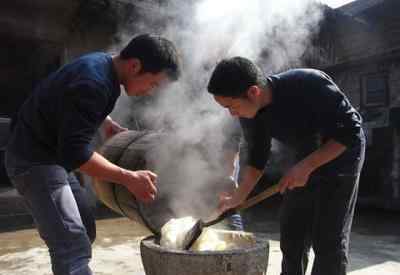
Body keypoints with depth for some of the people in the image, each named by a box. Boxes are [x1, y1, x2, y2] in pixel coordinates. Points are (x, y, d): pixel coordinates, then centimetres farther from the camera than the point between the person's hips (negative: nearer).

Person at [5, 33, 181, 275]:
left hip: (52, 154, 10)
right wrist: (129, 178, -25)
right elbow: (75, 152, -29)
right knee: (73, 245, -19)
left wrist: (109, 124, 12)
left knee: (85, 230, 17)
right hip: (34, 159, -10)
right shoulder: (93, 82, -26)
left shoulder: (102, 65, 5)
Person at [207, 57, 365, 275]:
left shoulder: (310, 85, -33)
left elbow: (350, 131, -25)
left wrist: (307, 166, -32)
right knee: (291, 236, 8)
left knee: (328, 240, -5)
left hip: (341, 154, -5)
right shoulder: (250, 112, -15)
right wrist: (237, 198, -12)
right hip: (306, 162, 6)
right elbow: (256, 157, -3)